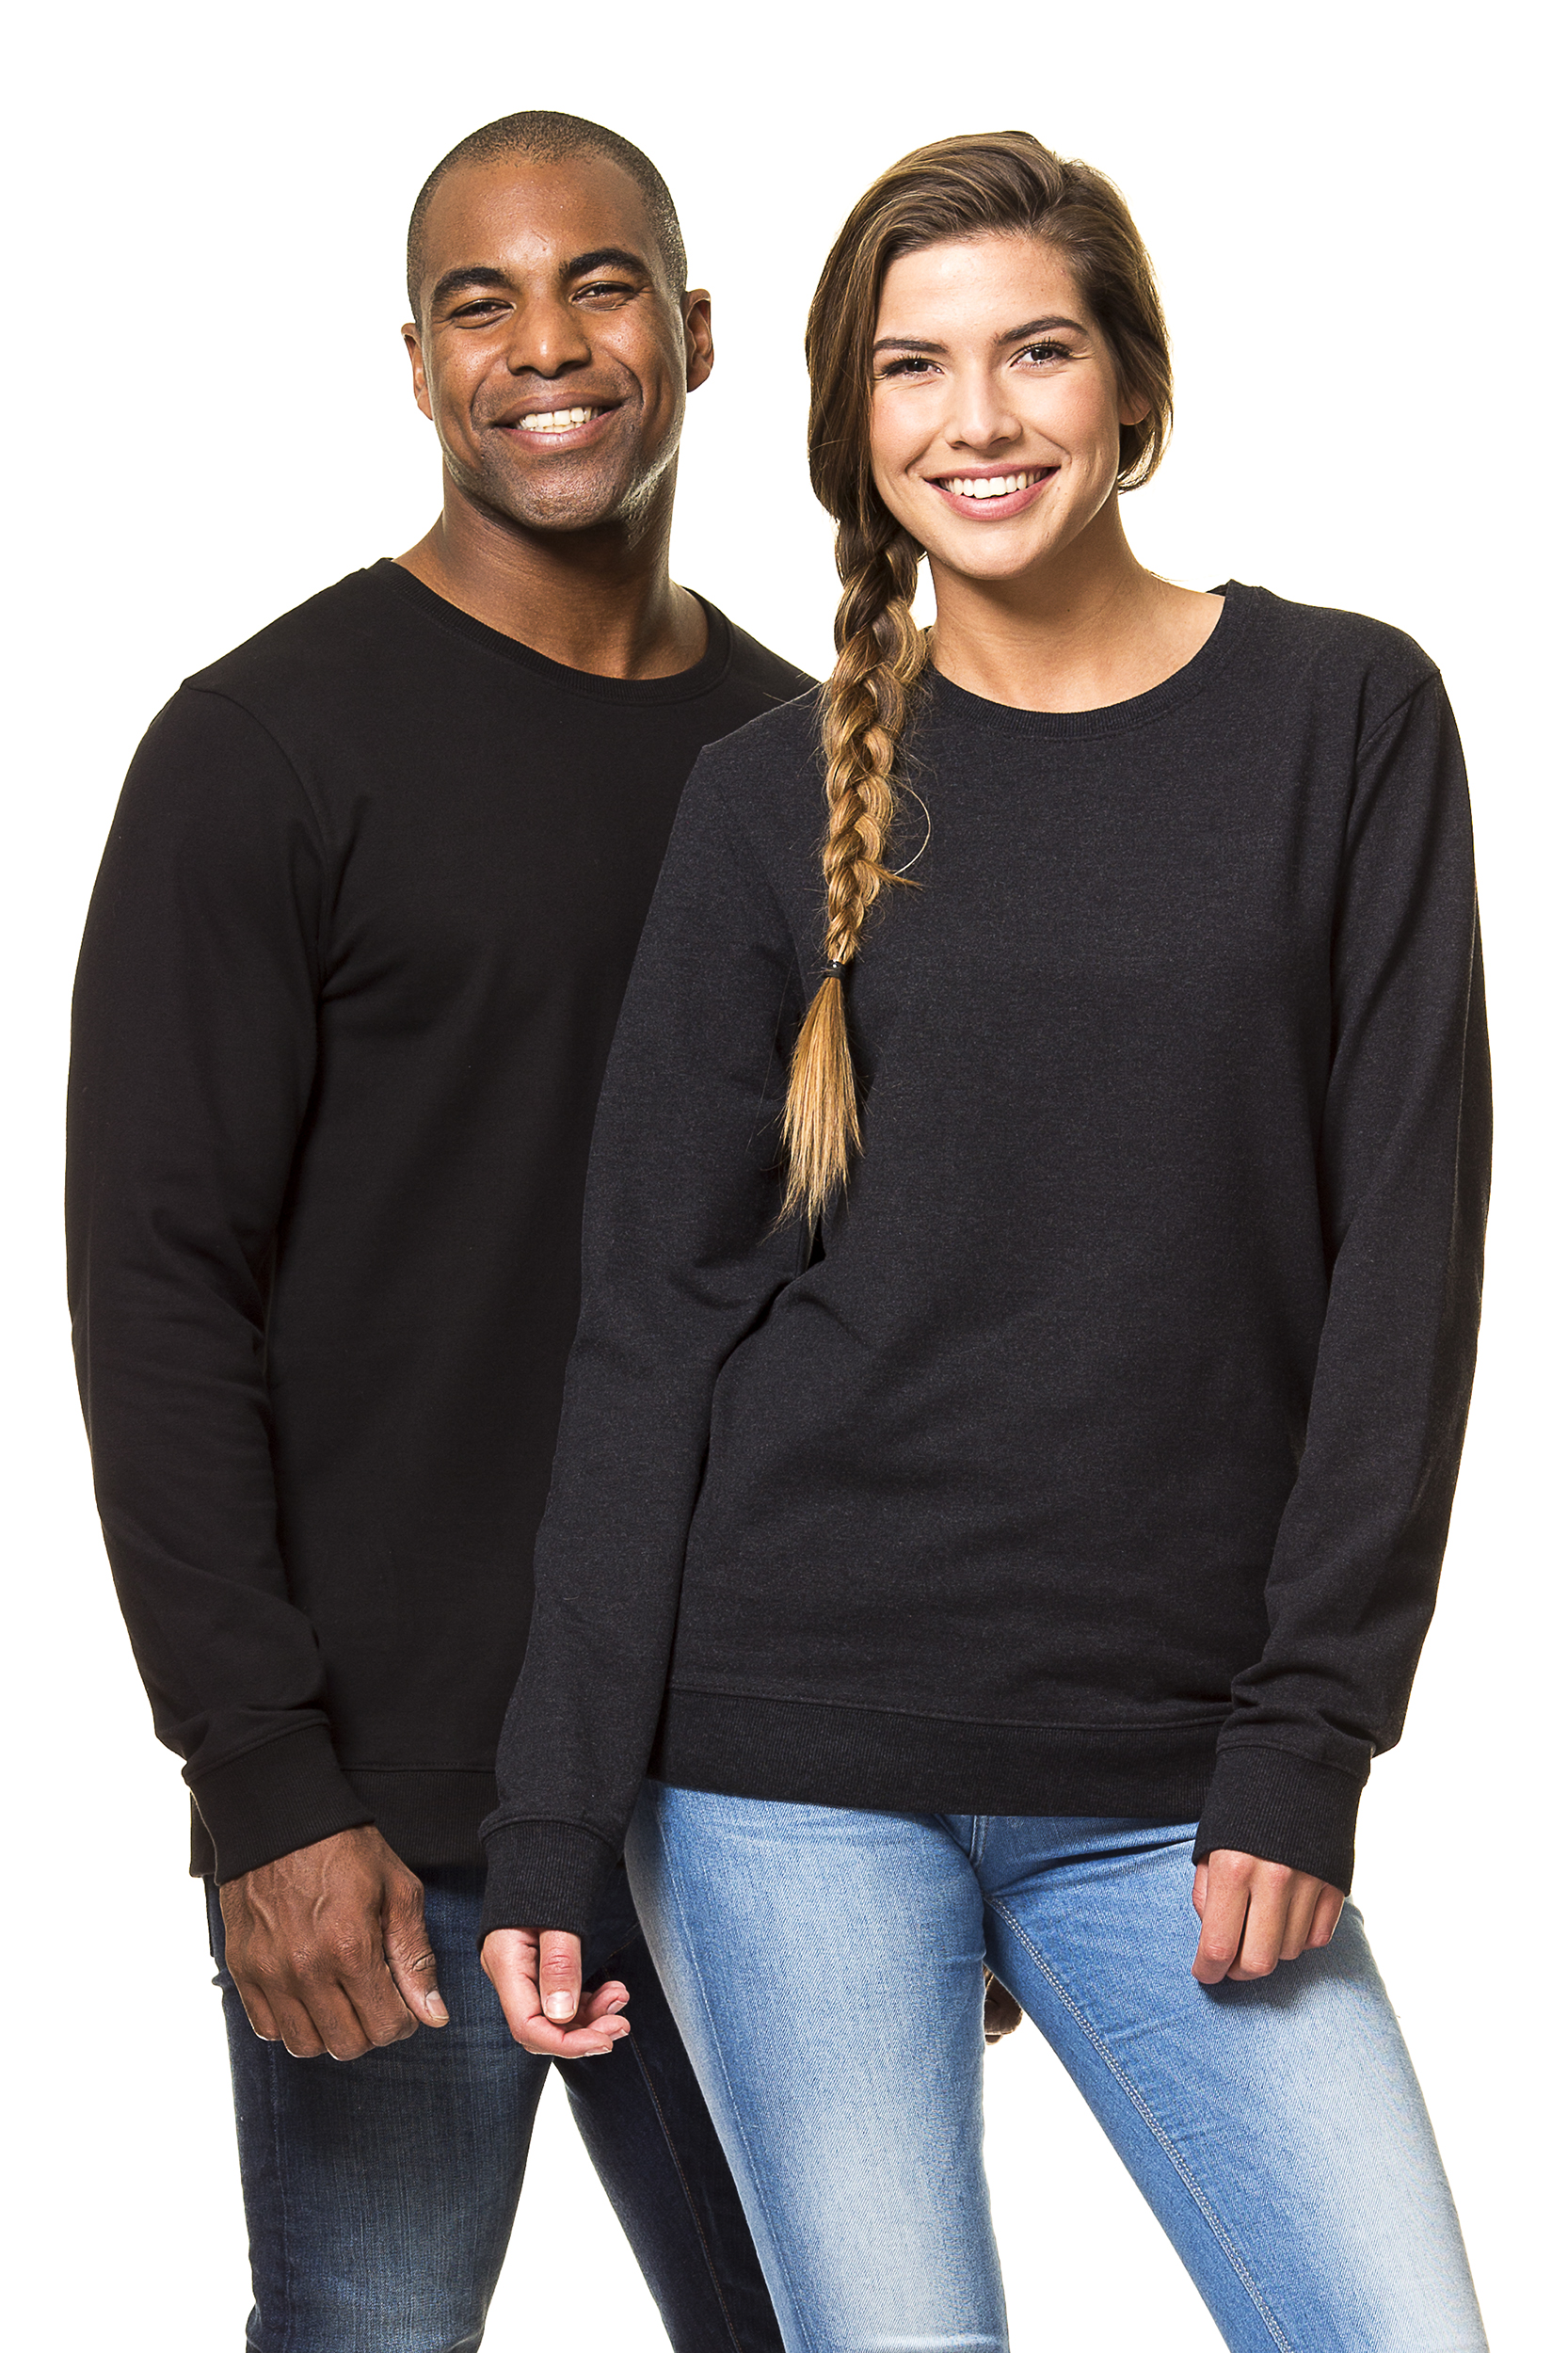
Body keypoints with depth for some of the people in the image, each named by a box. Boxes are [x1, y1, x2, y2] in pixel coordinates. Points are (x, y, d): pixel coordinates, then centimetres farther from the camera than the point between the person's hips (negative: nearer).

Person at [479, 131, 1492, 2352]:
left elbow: (1405, 1247, 1)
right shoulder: (781, 794, 5)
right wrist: (555, 1818, -3)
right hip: (791, 1759, 0)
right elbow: (652, 1316, 3)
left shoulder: (1345, 717, 4)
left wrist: (1305, 1745, -5)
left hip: (1174, 1787, 0)